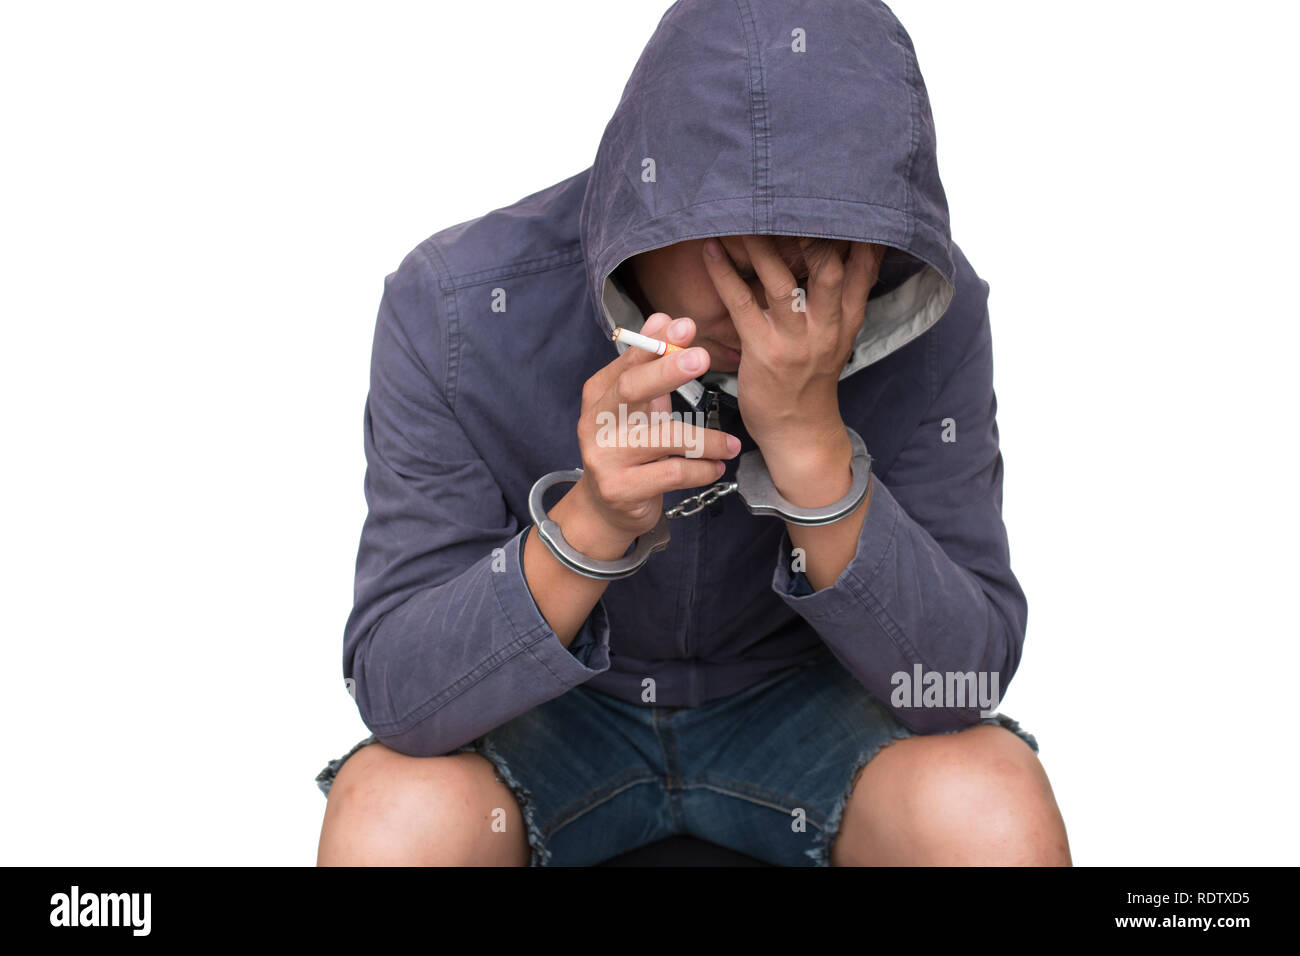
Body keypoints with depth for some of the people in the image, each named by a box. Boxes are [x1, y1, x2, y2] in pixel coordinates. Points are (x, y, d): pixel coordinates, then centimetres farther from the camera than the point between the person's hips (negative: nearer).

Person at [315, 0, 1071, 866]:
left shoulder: (935, 316, -22)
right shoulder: (453, 308, -24)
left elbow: (961, 685, -22)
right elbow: (396, 692, -23)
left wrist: (814, 446, -38)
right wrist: (588, 527, -42)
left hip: (801, 691, 1)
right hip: (554, 705, 0)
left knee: (1000, 815, -27)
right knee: (387, 823, -30)